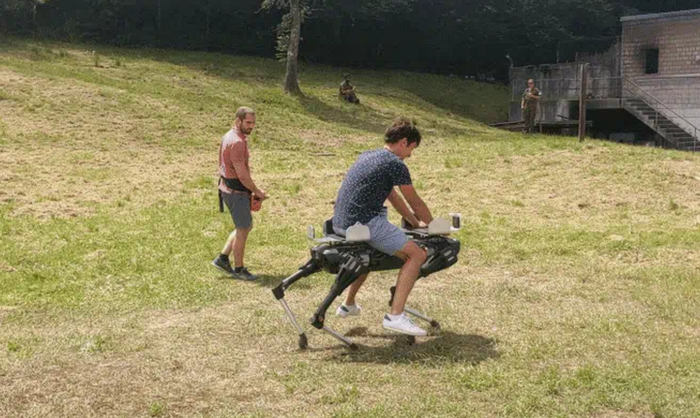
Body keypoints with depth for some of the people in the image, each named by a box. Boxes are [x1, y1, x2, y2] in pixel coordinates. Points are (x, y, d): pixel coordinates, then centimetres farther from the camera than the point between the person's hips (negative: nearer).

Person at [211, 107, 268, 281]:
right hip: (237, 191, -10)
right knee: (242, 230, 3)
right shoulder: (237, 142, -22)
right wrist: (258, 192, -8)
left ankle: (222, 258, 23)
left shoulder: (230, 136, 10)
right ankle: (239, 270, 15)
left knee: (246, 226, 19)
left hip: (228, 187, 10)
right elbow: (242, 175, -23)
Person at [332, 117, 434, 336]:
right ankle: (395, 316, -14)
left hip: (339, 223, 10)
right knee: (417, 254, -7)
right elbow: (416, 203, 2)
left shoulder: (366, 156, 20)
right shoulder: (395, 164, -7)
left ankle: (348, 304, 44)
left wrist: (416, 223, 33)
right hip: (364, 223, -10)